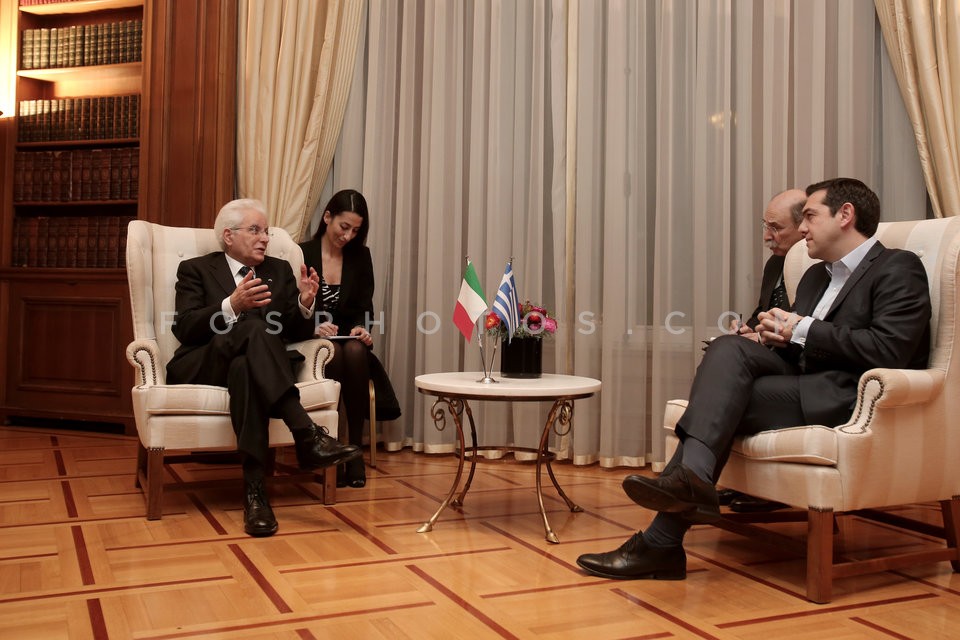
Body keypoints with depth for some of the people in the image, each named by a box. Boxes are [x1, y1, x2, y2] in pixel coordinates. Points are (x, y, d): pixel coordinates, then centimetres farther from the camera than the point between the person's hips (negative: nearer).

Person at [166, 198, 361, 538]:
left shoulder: (280, 270, 19)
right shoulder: (196, 270, 10)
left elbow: (297, 332, 10)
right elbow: (184, 328, -8)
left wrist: (305, 304, -13)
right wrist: (232, 305, -25)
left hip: (257, 365, 3)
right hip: (204, 365, -2)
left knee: (244, 367, -37)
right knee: (255, 328, -35)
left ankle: (254, 488, -45)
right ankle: (307, 434, -47)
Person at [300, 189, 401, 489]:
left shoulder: (361, 256, 9)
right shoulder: (302, 254, -1)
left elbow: (365, 307, 8)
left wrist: (360, 327, -14)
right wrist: (314, 326, -23)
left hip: (349, 339, 2)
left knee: (355, 351, -34)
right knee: (333, 352, -36)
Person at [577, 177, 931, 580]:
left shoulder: (899, 269, 0)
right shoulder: (816, 275, 25)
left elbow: (888, 351, -15)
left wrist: (803, 331, -11)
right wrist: (777, 333, 0)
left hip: (851, 396, -7)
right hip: (805, 382, 7)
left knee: (724, 398, -23)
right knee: (728, 348, -19)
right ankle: (691, 474, -34)